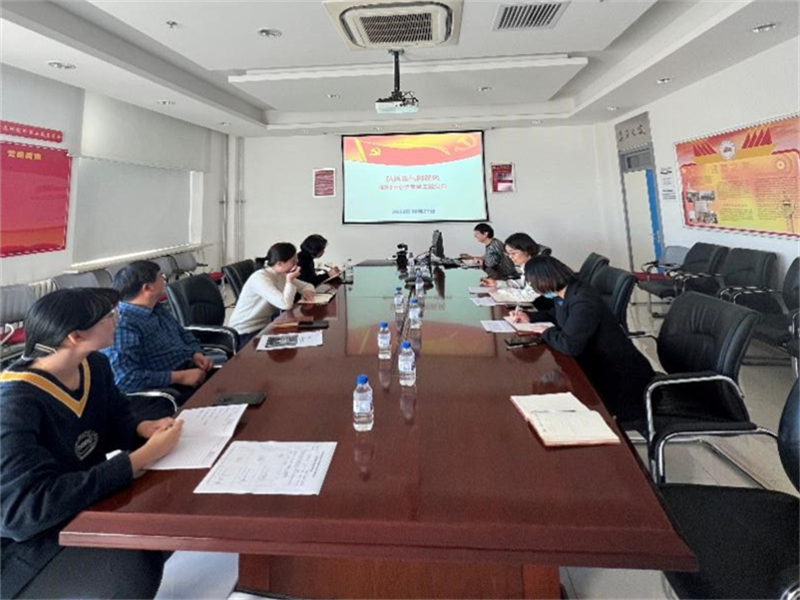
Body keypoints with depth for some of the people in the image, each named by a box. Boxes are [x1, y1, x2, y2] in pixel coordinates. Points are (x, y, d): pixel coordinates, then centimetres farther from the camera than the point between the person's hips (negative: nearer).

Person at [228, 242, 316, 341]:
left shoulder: (281, 275, 3)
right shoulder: (260, 278, -24)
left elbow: (307, 285, 13)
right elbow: (286, 304, -34)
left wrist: (306, 291, -10)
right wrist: (289, 280, -21)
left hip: (264, 326, 8)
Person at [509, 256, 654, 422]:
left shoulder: (583, 302, -30)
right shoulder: (565, 293, 0)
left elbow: (569, 345, -37)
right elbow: (557, 315, 23)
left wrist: (545, 333, -17)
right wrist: (530, 317, 8)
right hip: (596, 364, 9)